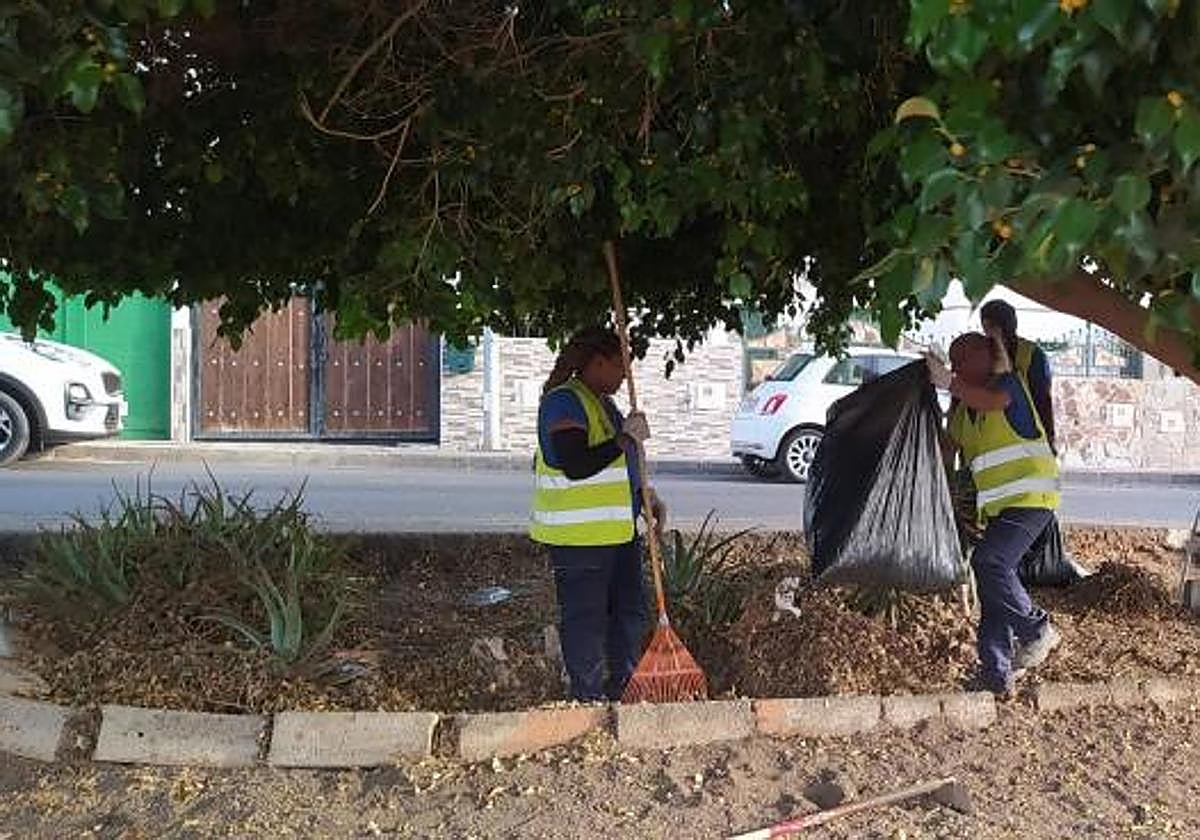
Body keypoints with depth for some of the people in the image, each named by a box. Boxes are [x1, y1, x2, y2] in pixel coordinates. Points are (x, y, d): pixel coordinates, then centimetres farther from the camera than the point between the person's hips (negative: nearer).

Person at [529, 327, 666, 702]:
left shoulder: (602, 402, 16)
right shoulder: (564, 402, -15)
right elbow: (575, 466, -27)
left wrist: (645, 495, 16)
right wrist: (626, 438, -21)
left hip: (619, 530, 10)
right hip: (578, 536, -10)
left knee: (630, 609, 15)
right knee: (585, 619, -2)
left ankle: (623, 691, 28)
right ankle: (589, 700, 8)